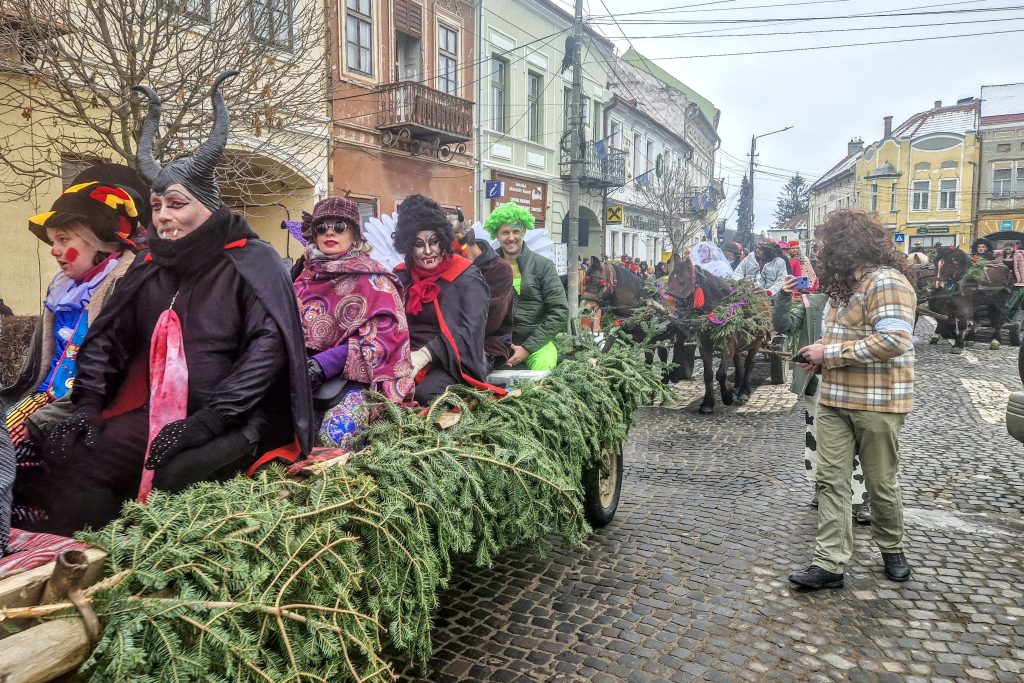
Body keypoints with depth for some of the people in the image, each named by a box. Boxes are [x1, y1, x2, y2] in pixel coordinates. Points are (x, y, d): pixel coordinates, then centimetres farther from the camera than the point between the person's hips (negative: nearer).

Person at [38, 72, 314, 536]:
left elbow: (269, 346, -18)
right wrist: (88, 403, 0)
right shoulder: (151, 266, 12)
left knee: (175, 476, -30)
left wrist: (208, 421, -21)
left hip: (237, 421, -6)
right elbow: (105, 337, 16)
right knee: (70, 456, -11)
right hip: (162, 411, 6)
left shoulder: (252, 262, -8)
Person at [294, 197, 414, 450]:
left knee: (335, 434, -30)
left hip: (356, 377, -5)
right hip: (306, 375, 5)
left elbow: (383, 336, -10)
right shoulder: (306, 277, 16)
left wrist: (322, 364, -19)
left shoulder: (373, 279, 0)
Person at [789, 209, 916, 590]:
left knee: (881, 482, 10)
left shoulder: (886, 282, -15)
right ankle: (830, 563, 6)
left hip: (877, 402, -8)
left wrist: (829, 352, -19)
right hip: (835, 398, 8)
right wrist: (820, 356, 4)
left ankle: (891, 549, 33)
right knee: (831, 480, 2)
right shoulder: (845, 283, 15)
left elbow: (894, 340, -26)